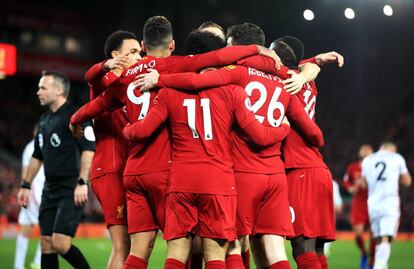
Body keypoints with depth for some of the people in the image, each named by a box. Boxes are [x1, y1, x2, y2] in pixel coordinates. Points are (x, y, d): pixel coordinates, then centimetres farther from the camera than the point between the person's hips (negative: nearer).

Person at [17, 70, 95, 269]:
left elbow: (88, 150, -17)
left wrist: (82, 182, -23)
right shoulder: (44, 120, 17)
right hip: (50, 189, 8)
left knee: (60, 243, -15)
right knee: (46, 243, 5)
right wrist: (26, 185, 24)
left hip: (71, 191, -8)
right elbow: (37, 156, 26)